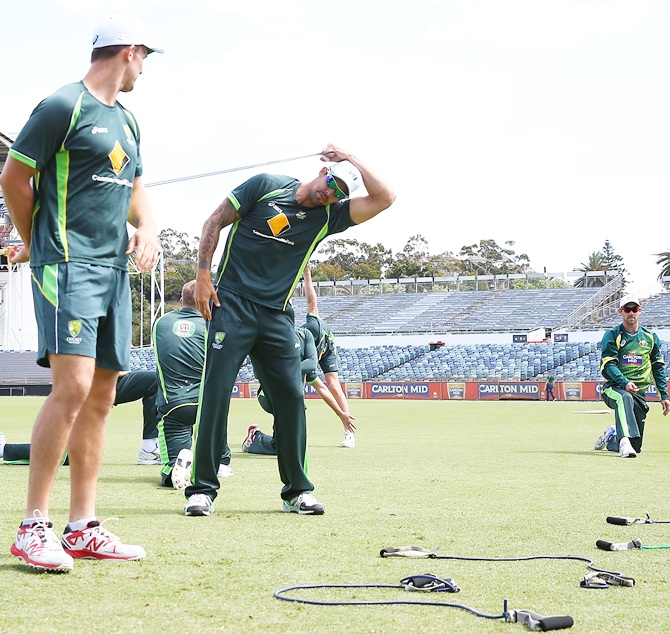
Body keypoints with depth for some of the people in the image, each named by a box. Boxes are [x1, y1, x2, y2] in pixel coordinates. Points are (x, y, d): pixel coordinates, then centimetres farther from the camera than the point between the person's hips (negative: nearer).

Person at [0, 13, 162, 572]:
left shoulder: (127, 122, 20)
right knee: (73, 386, -18)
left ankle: (83, 527, 10)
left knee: (101, 396, 5)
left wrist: (147, 227, 11)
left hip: (115, 270, 8)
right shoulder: (63, 107, -5)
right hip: (69, 266, -8)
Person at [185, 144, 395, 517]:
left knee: (291, 396, 0)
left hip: (277, 317, 4)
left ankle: (298, 491, 11)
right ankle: (203, 489, -3)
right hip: (232, 304, -3)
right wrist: (203, 274, -5)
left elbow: (385, 198, 0)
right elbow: (216, 221, 4)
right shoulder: (267, 186, 3)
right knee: (216, 393, -8)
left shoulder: (327, 217, 8)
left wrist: (350, 158, 3)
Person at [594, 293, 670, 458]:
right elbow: (608, 366, -12)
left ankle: (611, 438, 34)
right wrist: (625, 383, -30)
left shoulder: (650, 337, 11)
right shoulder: (612, 336, -1)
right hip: (614, 388, -4)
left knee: (636, 446, 2)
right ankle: (624, 441, -52)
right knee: (624, 398, -42)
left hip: (639, 393, 4)